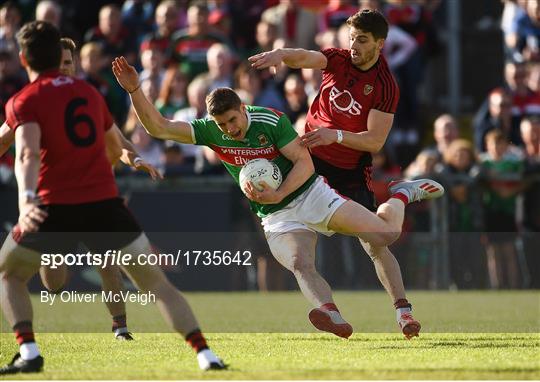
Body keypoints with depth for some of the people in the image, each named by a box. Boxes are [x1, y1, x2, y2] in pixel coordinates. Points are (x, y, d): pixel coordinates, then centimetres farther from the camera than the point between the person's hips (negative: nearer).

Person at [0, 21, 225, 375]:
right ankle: (205, 354, -2)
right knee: (157, 282, 11)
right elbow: (116, 149, 29)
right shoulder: (89, 92, 18)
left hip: (56, 207, -3)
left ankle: (29, 354, -1)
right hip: (105, 201, 3)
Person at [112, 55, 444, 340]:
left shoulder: (271, 121, -13)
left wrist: (279, 194, -25)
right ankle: (334, 318, -54)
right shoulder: (210, 131, -5)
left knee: (385, 235, -11)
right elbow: (159, 127, -10)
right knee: (301, 266, -31)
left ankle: (402, 195, 22)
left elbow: (305, 162, -12)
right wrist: (134, 89, -24)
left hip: (311, 194, -2)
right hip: (277, 218, 2)